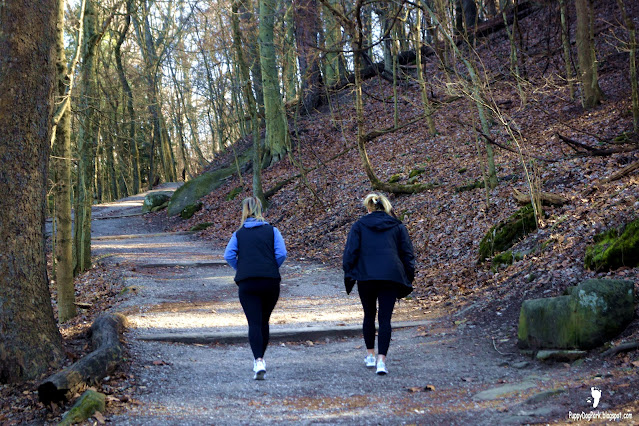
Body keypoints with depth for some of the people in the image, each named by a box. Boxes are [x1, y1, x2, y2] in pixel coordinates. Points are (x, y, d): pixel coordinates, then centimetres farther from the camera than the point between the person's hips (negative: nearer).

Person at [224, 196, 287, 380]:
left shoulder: (239, 234, 10)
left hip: (247, 283, -1)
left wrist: (240, 269, 11)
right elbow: (281, 254, -5)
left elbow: (228, 255, -3)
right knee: (264, 322, 16)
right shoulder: (272, 231, 7)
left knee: (254, 323, -6)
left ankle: (259, 361, -23)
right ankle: (259, 359, 27)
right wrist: (271, 269, 11)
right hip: (271, 282, 1)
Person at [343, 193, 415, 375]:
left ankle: (370, 355, 25)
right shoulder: (398, 226, 11)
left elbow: (350, 252, 0)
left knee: (369, 315, 18)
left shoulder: (359, 225, 6)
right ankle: (381, 360, -11)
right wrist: (408, 280, 16)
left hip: (366, 277, 0)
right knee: (385, 319, -1)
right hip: (391, 278, 0)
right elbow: (407, 254, 10)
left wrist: (349, 275, 8)